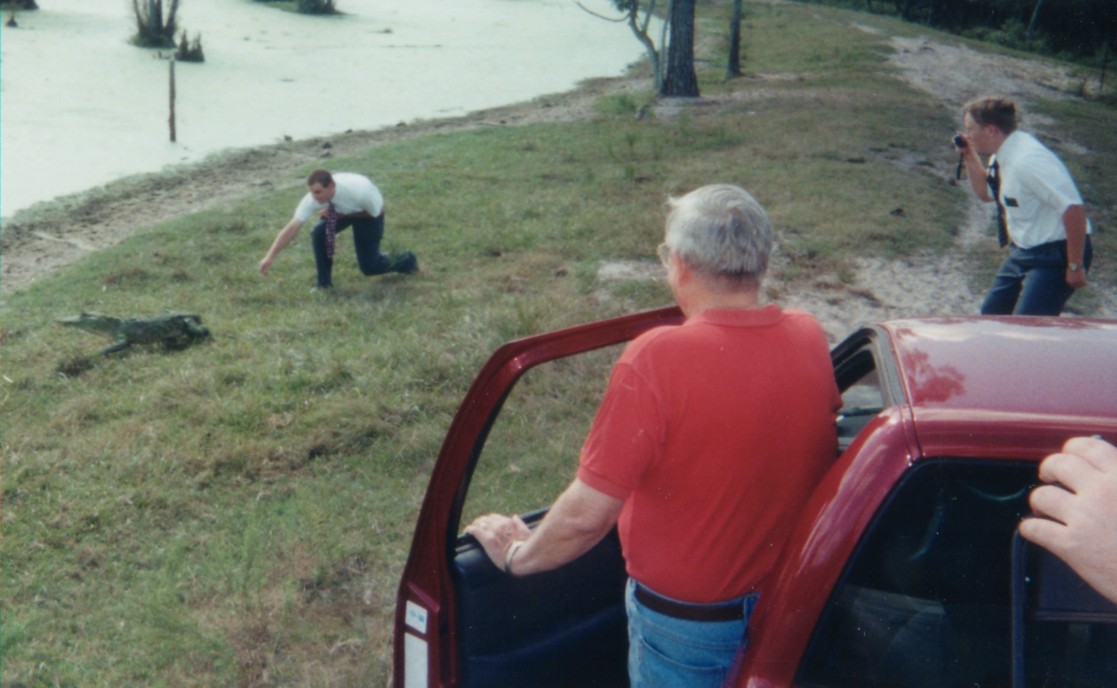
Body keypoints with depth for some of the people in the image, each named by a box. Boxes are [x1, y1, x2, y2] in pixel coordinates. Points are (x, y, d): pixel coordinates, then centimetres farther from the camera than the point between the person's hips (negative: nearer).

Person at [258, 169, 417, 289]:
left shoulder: (358, 190, -43)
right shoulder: (313, 197, -33)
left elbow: (375, 212, -22)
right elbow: (292, 228, -33)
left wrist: (341, 215, -28)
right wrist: (270, 257, -40)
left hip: (367, 213, -3)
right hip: (341, 210, 3)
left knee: (369, 266, -1)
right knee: (319, 233, -26)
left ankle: (407, 260, 30)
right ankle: (324, 283, -6)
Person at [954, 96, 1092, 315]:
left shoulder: (1027, 161, -27)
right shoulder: (1002, 157, 2)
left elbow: (1073, 208, -30)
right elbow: (986, 193, 23)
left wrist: (1075, 266, -24)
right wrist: (969, 157, 6)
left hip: (1055, 256, -10)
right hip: (1023, 252, 10)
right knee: (992, 314, 16)